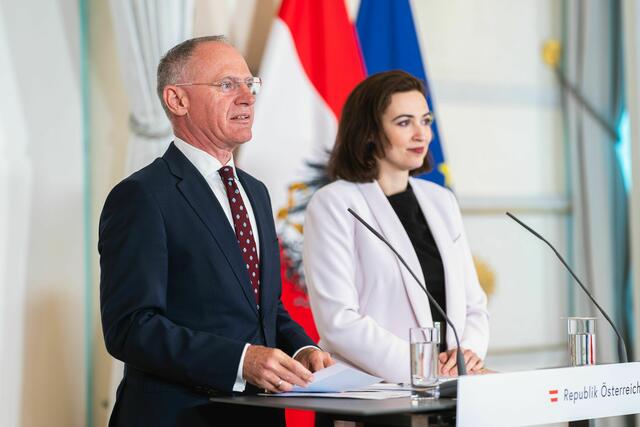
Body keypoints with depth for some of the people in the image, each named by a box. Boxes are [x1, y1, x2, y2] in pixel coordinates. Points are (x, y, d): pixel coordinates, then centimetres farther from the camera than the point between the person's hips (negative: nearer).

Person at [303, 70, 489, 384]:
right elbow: (339, 321, -12)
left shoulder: (441, 201, 17)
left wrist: (470, 352, -4)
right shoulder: (333, 204, -3)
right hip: (370, 389, -5)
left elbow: (473, 305, 17)